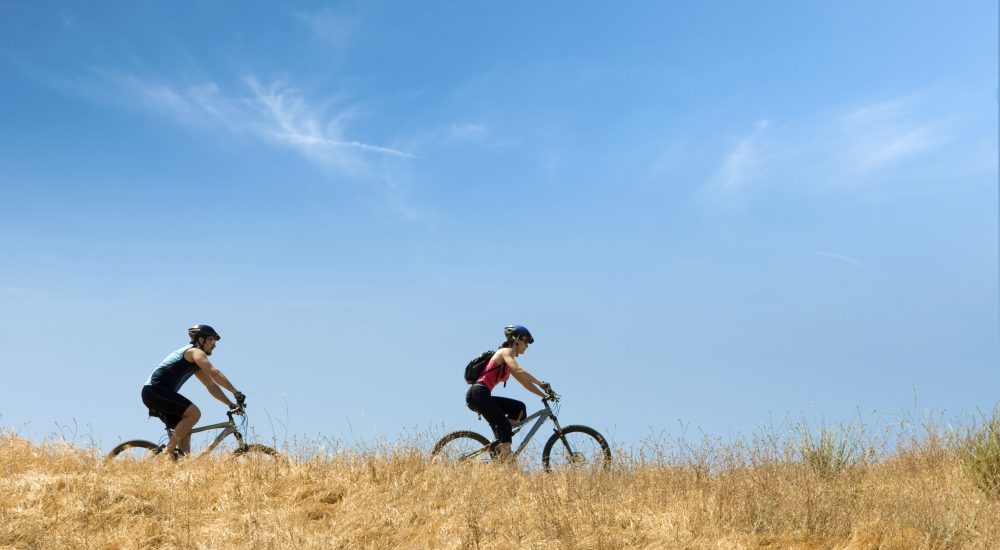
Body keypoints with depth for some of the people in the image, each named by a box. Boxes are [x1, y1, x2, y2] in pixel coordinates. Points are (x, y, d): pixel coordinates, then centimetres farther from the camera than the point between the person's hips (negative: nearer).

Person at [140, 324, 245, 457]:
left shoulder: (196, 363, 24)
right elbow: (214, 372, -22)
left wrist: (231, 404, 14)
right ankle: (169, 451, -16)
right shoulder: (195, 352, -7)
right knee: (194, 413, -20)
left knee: (184, 430, 9)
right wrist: (235, 393, -24)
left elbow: (211, 386, 23)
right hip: (155, 390, -10)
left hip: (153, 393, 10)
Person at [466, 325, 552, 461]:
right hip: (478, 393, -9)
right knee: (503, 425, -13)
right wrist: (542, 384, -21)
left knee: (519, 408, 4)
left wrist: (544, 395, 12)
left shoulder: (509, 361, 23)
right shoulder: (505, 352, -4)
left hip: (483, 396, 9)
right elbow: (519, 371, -21)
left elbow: (525, 382, 21)